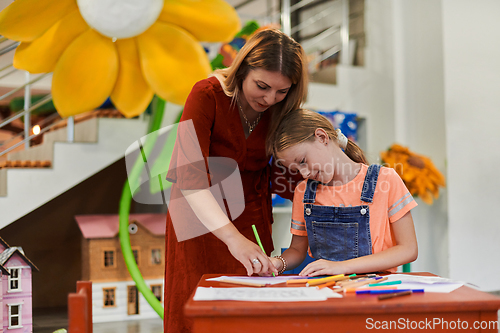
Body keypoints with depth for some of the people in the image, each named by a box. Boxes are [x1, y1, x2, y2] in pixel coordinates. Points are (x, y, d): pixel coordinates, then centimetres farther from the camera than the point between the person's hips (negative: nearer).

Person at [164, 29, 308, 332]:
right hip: (200, 220, -3)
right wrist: (233, 238, -44)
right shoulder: (208, 96, -21)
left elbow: (279, 175, -3)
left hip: (250, 220, 4)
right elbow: (190, 175, -33)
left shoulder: (280, 111, -7)